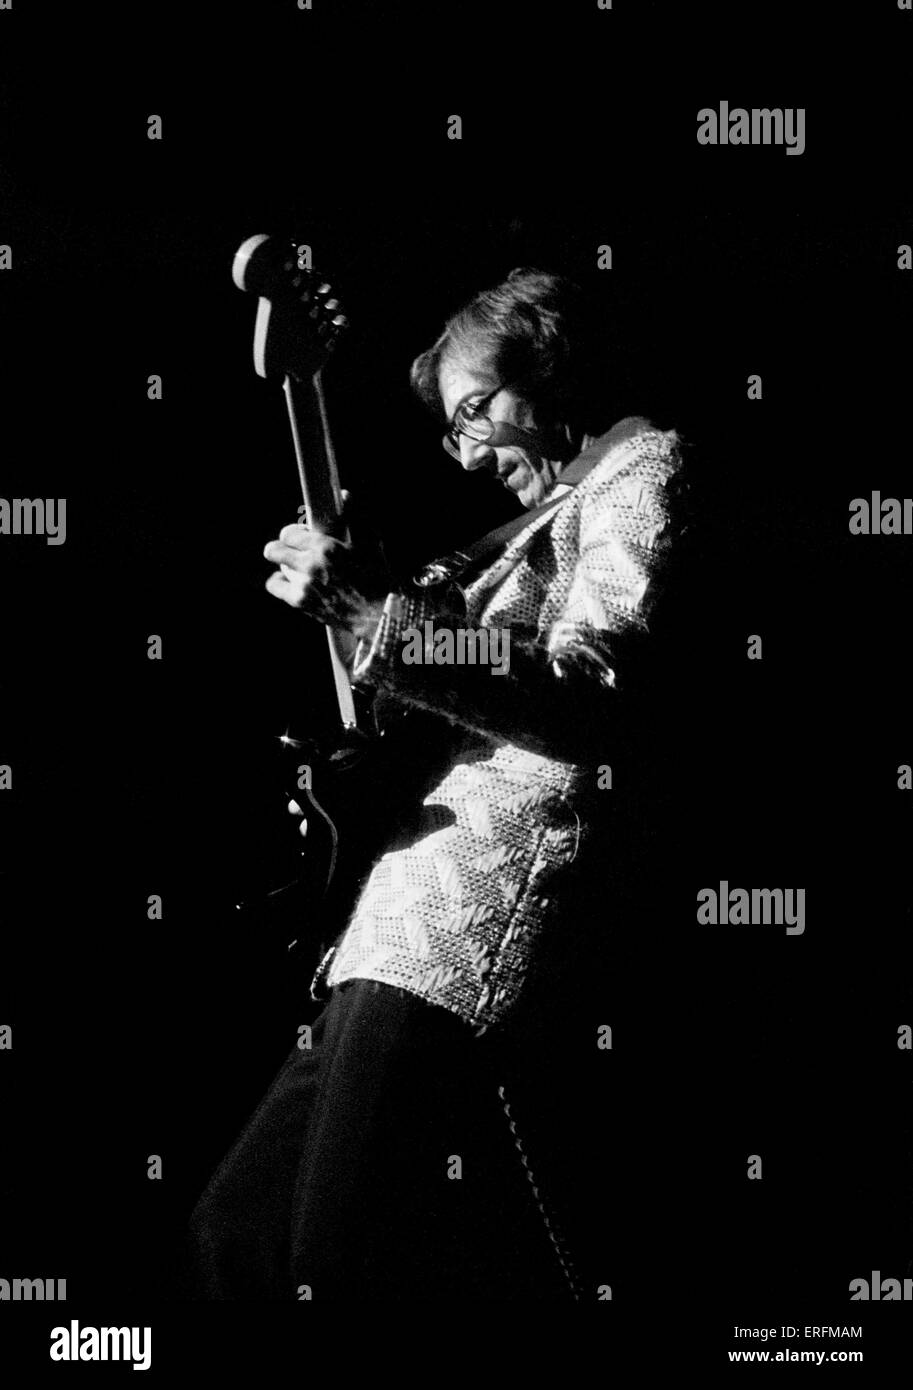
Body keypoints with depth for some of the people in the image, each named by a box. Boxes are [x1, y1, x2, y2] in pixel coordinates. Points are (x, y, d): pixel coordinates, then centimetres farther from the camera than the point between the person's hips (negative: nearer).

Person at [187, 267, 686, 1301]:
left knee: (343, 1255, -19)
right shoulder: (540, 523, 29)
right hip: (413, 908, 10)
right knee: (237, 1225, 9)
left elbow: (588, 701, -16)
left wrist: (366, 608, -19)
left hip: (490, 895, -10)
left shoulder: (636, 470, 2)